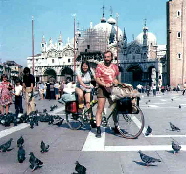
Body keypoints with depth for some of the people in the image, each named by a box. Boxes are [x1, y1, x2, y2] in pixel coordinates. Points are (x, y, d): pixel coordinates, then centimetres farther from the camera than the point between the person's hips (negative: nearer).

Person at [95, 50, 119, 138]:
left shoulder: (115, 67, 12)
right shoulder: (99, 66, 0)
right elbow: (97, 79, -6)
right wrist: (104, 85, -20)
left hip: (112, 88, 4)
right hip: (102, 88, -4)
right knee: (100, 109, -8)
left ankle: (116, 127, 24)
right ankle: (98, 129, -8)